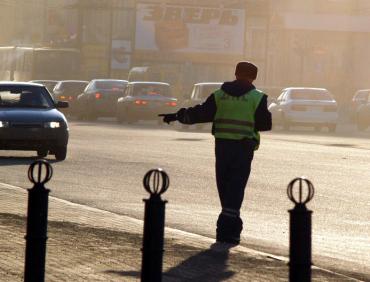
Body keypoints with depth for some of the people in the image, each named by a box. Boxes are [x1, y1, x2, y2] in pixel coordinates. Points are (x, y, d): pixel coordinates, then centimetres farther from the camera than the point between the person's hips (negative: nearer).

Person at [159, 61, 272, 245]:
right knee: (236, 188, -4)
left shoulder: (219, 95, 5)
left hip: (222, 145, 3)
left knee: (224, 186, 14)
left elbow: (201, 113, 5)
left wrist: (177, 116, 16)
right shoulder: (257, 98, -3)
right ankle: (227, 231, -14)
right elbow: (265, 124, -3)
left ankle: (233, 226, 20)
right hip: (244, 147, -3)